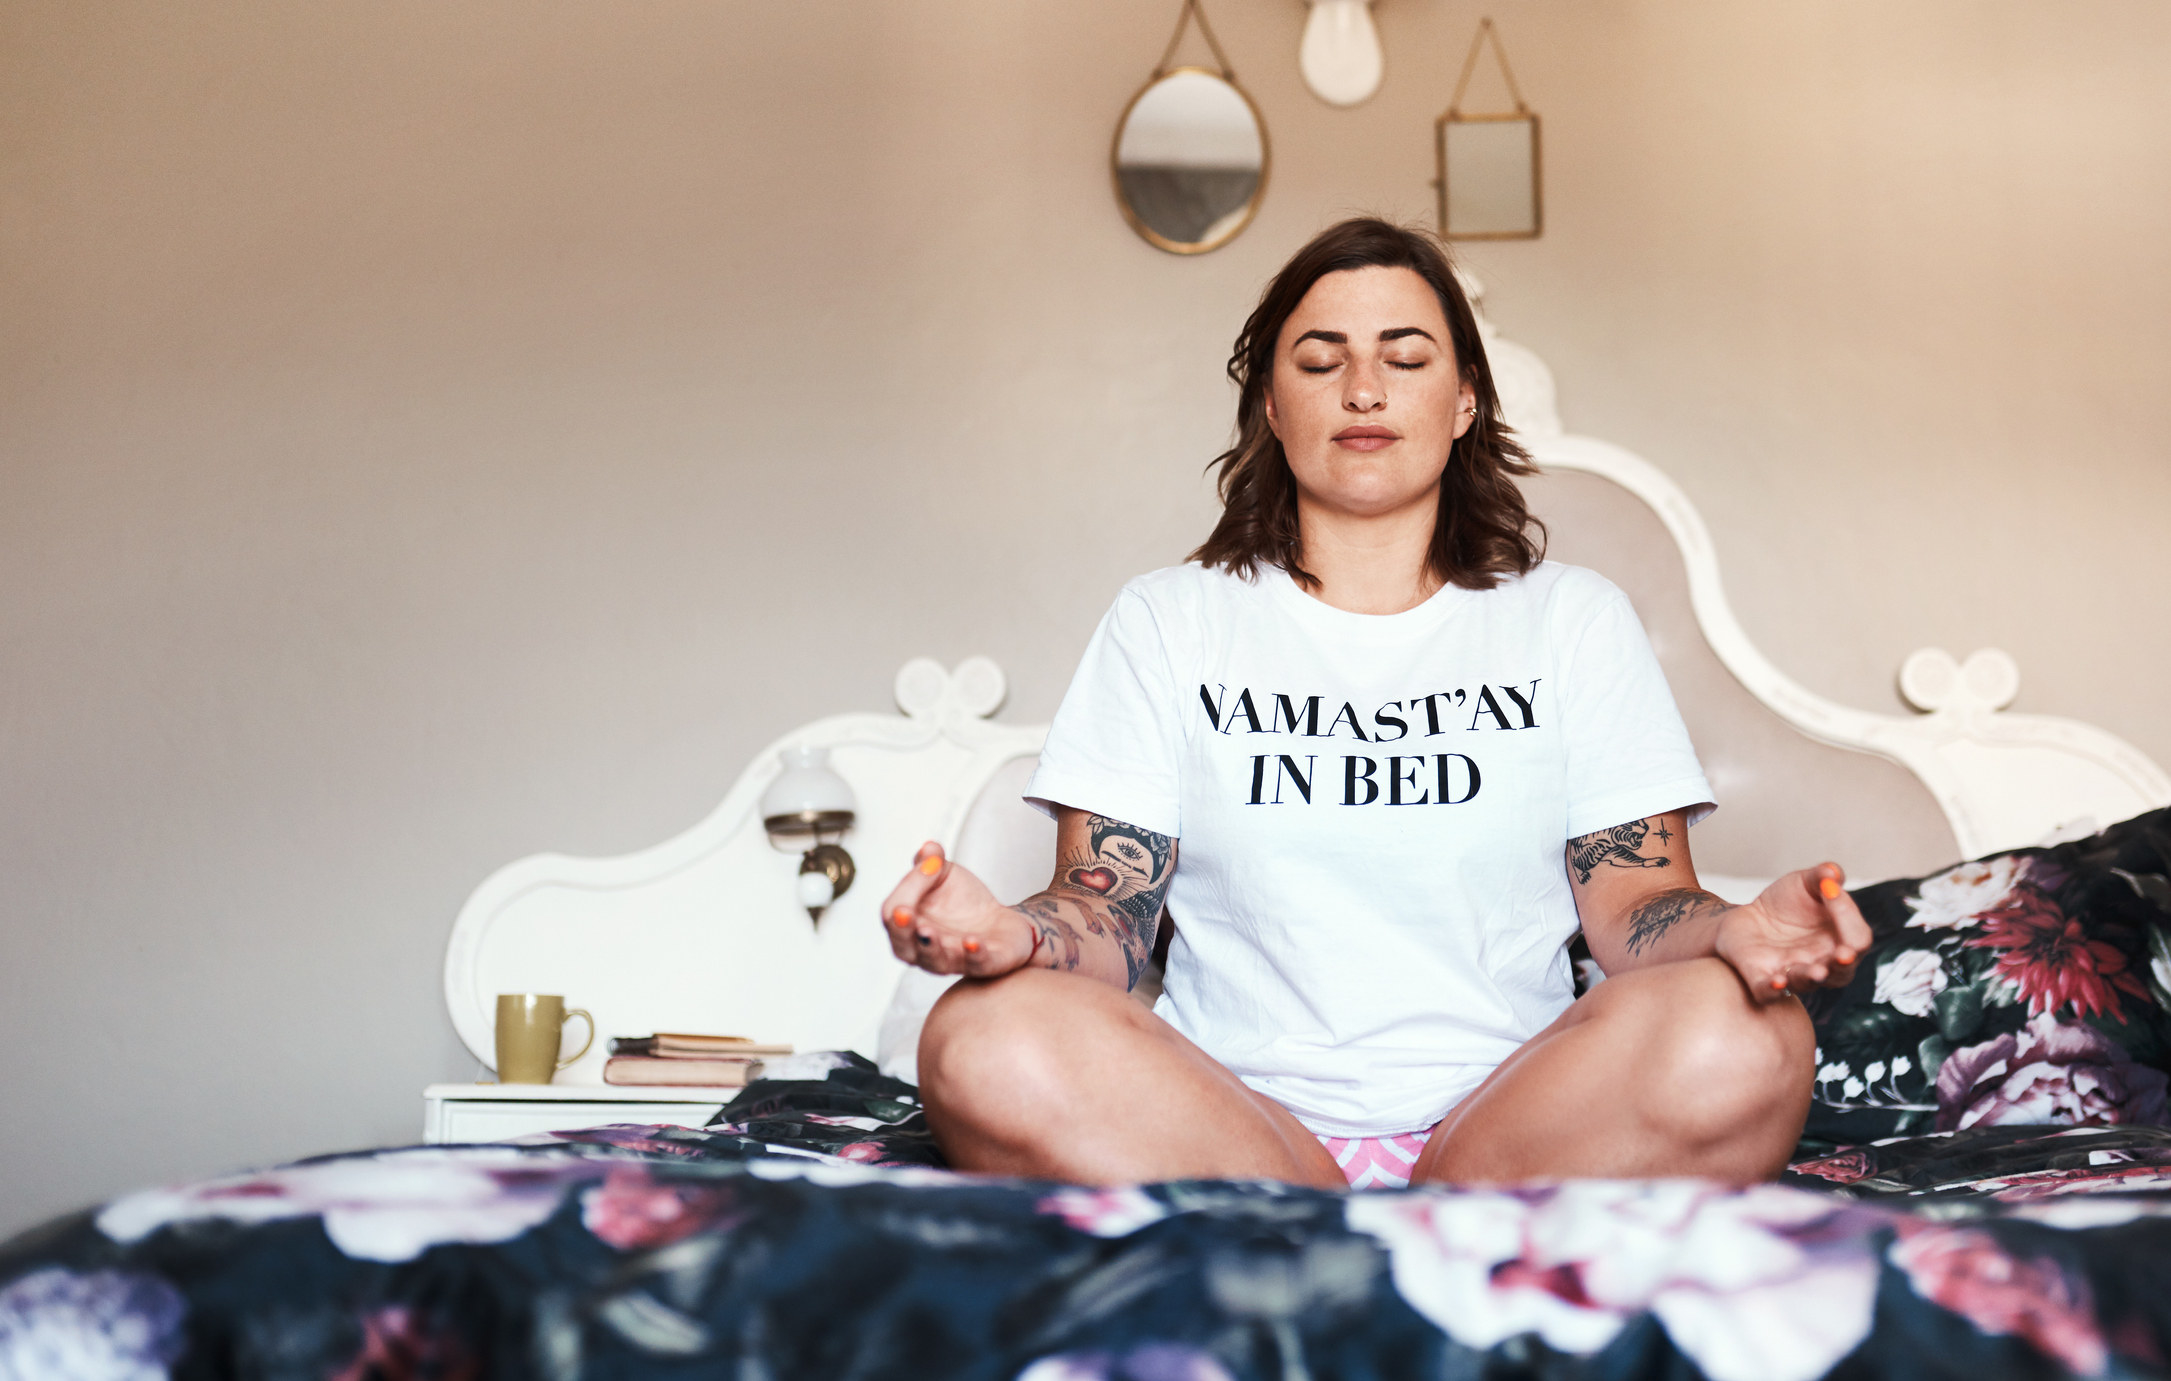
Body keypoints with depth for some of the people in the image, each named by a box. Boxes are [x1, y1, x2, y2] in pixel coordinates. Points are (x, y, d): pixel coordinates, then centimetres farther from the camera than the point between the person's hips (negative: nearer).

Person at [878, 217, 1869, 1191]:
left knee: (1737, 1038, -31)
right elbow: (1107, 913, 6)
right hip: (1227, 1127, 0)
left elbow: (1636, 909, 8)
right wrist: (1014, 933, -18)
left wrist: (1736, 932, -17)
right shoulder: (1164, 623, 13)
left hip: (1504, 1117, 0)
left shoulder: (1576, 622, 15)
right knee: (990, 1041, -32)